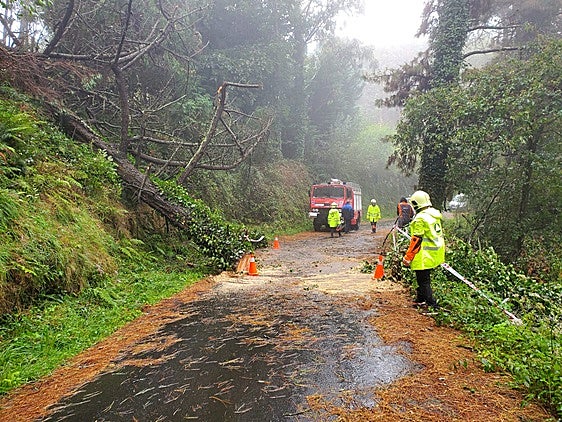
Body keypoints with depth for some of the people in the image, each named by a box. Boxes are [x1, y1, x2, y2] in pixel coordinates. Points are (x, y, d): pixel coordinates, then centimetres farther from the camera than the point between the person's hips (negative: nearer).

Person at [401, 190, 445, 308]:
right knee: (424, 278, 22)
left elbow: (416, 240, -20)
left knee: (424, 281, 1)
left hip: (425, 256, -9)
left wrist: (408, 257, -14)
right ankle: (420, 300, 34)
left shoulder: (420, 219, -20)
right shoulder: (435, 215, 8)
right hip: (436, 253, 10)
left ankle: (432, 304, 4)